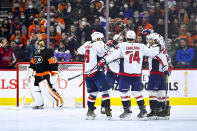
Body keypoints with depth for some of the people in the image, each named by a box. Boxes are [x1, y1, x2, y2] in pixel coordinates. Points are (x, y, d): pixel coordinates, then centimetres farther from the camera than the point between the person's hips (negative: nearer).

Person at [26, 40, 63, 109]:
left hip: (47, 74, -9)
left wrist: (53, 75, -20)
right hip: (38, 76, 9)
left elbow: (54, 64, -17)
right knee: (35, 90, 8)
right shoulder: (35, 54, 13)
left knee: (47, 89, -23)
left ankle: (59, 100, -12)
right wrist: (29, 73, 17)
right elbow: (32, 64, 23)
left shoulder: (48, 52, -14)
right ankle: (39, 104, 23)